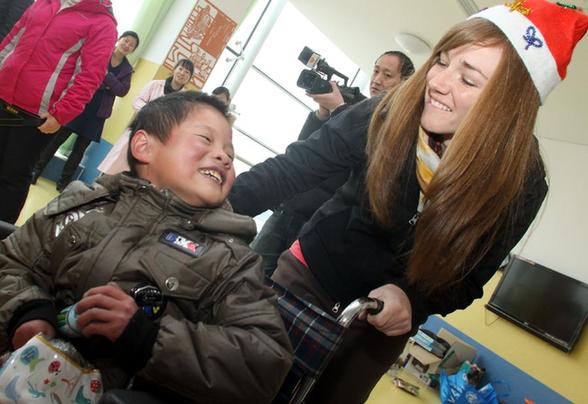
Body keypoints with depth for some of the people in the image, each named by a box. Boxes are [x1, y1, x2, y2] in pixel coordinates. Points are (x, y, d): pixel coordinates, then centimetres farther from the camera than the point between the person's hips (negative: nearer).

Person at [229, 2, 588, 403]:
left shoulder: (521, 183, -19)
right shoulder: (389, 114, -21)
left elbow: (467, 278, -10)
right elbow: (297, 166, -18)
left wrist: (412, 302, -29)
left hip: (382, 322, 0)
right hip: (311, 271, 1)